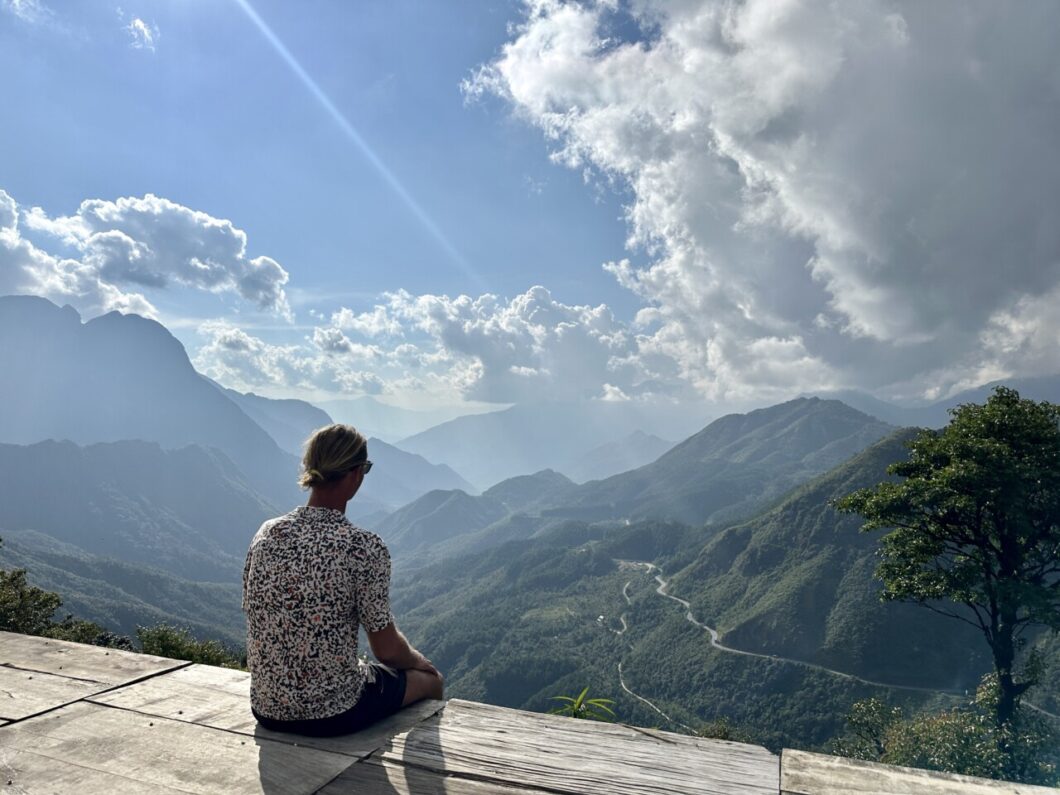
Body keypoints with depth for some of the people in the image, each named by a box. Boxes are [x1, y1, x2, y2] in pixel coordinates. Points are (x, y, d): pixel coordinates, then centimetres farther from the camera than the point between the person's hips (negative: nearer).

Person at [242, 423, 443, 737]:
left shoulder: (266, 534, -6)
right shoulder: (364, 547, -23)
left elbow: (257, 617, 6)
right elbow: (387, 649, -16)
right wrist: (418, 661, 8)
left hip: (267, 711, 6)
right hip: (332, 715, -6)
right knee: (430, 679, 22)